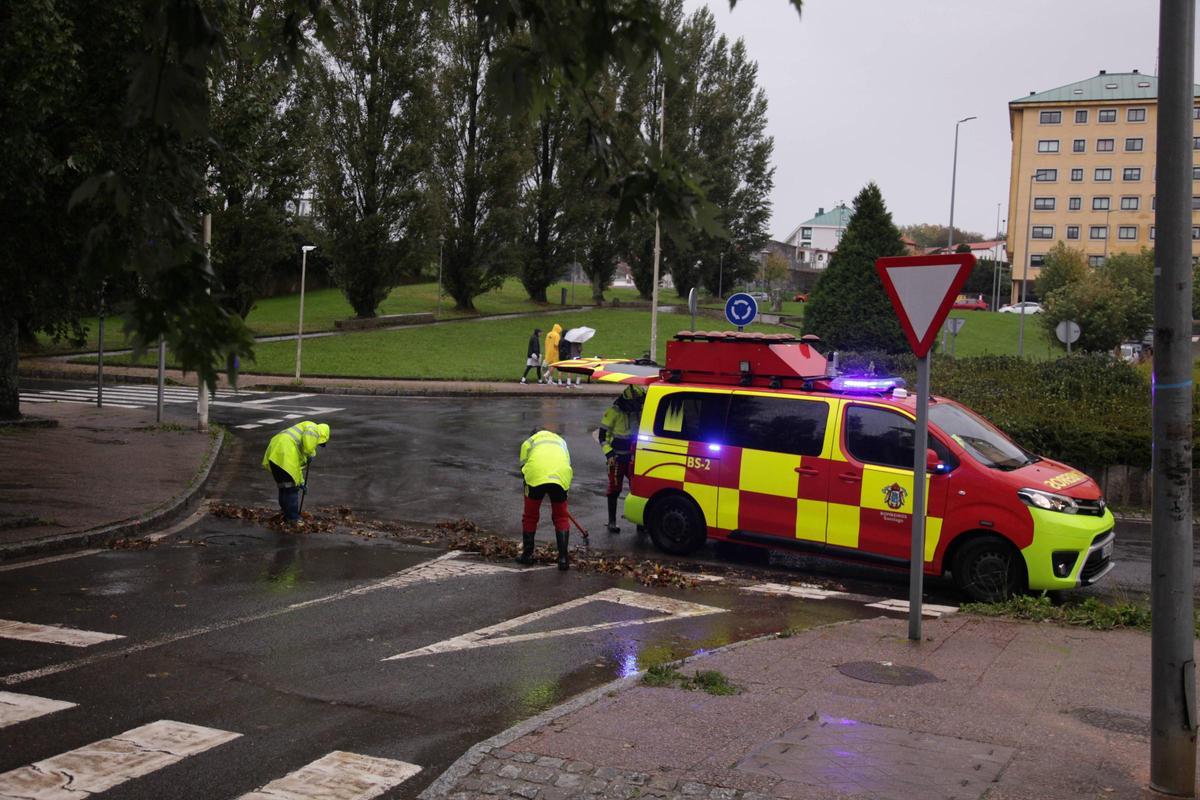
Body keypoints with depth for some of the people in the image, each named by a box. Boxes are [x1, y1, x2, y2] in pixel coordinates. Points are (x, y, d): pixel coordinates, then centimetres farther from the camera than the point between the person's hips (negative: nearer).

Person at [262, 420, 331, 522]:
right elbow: (308, 437, -19)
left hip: (273, 453, 9)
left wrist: (300, 482, 40)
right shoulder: (313, 428, 9)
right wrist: (311, 453, -5)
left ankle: (285, 513, 33)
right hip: (285, 455, -9)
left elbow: (299, 464, 38)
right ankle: (292, 518, 9)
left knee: (283, 486, 22)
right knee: (291, 488, 2)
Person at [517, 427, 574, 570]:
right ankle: (563, 558, 11)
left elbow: (523, 469, 25)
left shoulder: (528, 442, 30)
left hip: (536, 477, -1)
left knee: (530, 516, 17)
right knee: (561, 518, 15)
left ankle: (527, 555, 25)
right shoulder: (561, 441, 37)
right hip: (561, 477, 1)